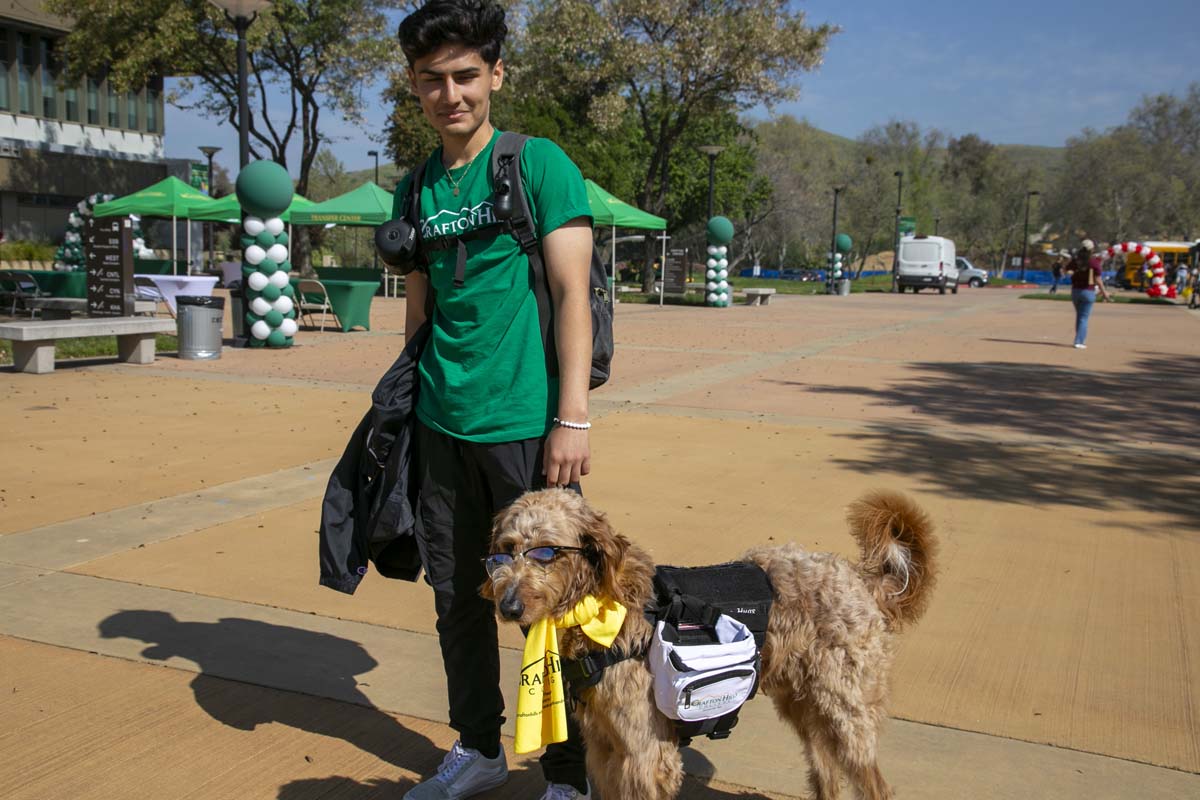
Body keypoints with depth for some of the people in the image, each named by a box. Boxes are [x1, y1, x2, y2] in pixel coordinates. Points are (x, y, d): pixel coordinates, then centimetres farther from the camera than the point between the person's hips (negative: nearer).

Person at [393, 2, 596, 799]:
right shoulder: (416, 189, 11)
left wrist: (572, 419, -15)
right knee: (456, 595, 14)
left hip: (524, 425, -5)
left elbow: (572, 293, -10)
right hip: (441, 426, 6)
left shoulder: (541, 164, -4)